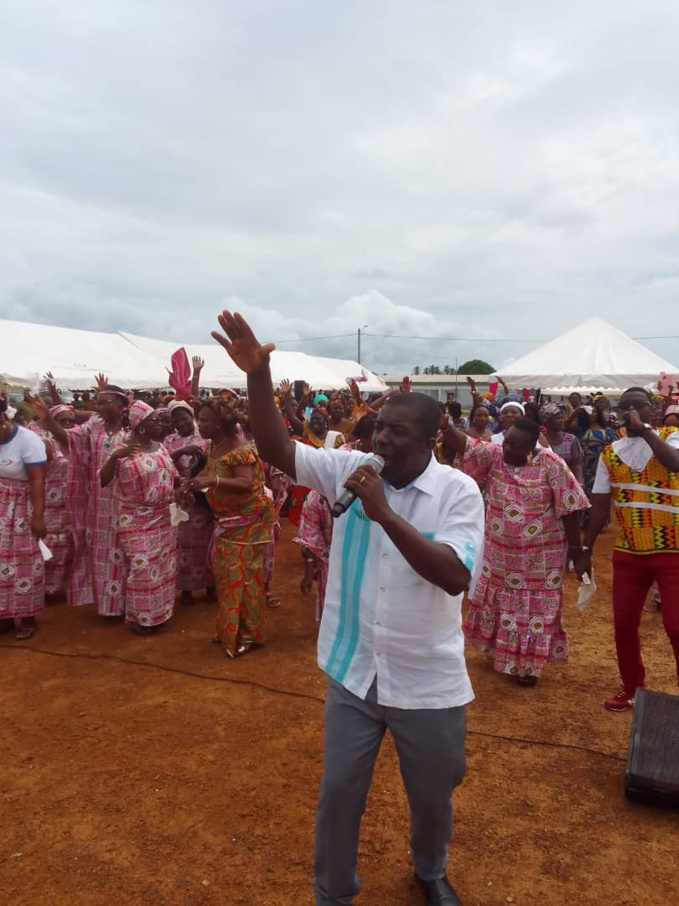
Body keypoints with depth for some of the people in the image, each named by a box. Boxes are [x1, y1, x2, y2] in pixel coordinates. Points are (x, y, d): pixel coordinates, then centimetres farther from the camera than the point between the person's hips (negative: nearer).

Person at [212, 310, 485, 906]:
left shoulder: (458, 491, -15)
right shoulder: (348, 468, -7)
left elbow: (455, 576, -27)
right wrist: (258, 375, -27)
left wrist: (384, 513, -33)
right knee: (339, 790, 16)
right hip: (354, 672, 2)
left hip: (427, 681, -1)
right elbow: (277, 449, -13)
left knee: (432, 796, 21)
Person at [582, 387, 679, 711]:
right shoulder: (610, 454, 4)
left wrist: (643, 428, -24)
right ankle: (631, 688, 32)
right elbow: (600, 506, 5)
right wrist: (585, 549, 3)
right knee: (624, 623, 10)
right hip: (628, 552, 4)